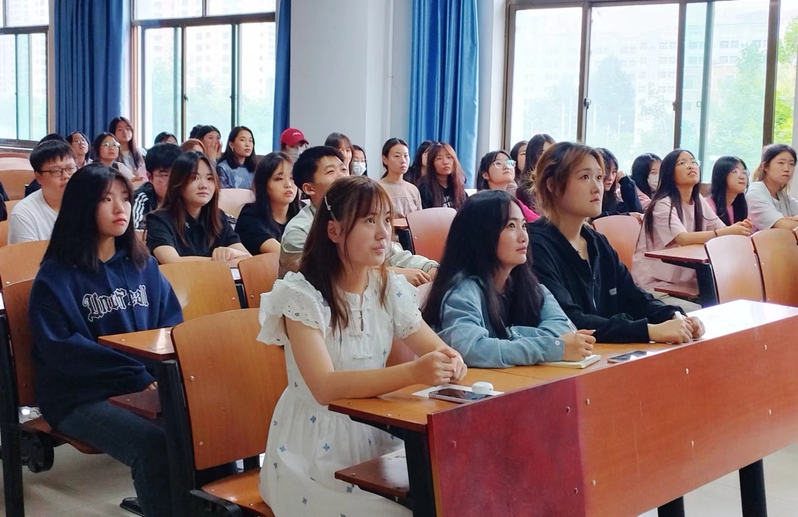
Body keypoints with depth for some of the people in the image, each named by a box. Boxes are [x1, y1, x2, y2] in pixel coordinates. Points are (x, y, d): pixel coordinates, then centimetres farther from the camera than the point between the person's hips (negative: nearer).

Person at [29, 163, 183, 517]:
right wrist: (138, 377, -19)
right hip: (81, 396, -5)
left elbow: (172, 325, 15)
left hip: (151, 385, 5)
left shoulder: (143, 264, 12)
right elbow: (61, 349, -13)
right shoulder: (56, 276, -5)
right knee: (154, 446, -32)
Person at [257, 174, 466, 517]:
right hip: (314, 454, -5)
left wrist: (450, 362, -22)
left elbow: (438, 350, 3)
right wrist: (413, 373, -38)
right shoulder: (302, 294, -16)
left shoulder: (390, 288, 2)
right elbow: (325, 387, -27)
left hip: (374, 438, 5)